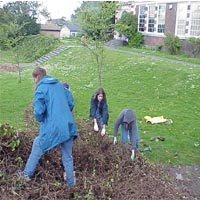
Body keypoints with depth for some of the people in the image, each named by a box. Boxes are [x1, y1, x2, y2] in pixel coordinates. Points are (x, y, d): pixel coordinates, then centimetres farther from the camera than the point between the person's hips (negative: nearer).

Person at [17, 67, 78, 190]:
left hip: (52, 128, -5)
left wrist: (41, 120, 5)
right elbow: (69, 103, 19)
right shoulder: (60, 85, 14)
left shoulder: (41, 88, -6)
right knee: (68, 156, 17)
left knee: (37, 148, 19)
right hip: (68, 125, 6)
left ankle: (27, 174, 32)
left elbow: (39, 111, -16)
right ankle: (71, 183, 28)